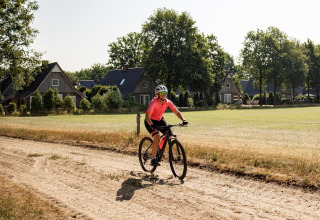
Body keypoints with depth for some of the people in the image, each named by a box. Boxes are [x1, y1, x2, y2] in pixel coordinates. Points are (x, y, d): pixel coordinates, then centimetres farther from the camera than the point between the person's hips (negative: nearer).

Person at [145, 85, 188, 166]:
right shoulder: (153, 102, -29)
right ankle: (153, 159, -16)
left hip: (160, 120, 6)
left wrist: (183, 120, -28)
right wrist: (152, 125, -51)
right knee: (157, 137, -25)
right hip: (150, 121, -6)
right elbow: (147, 117, -34)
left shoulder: (168, 102, -13)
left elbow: (177, 112, -12)